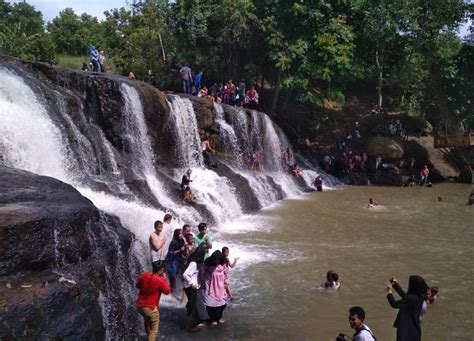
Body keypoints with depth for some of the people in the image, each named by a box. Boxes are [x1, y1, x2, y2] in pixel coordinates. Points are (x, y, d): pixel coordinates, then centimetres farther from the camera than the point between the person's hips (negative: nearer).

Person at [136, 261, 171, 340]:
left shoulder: (144, 275, -5)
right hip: (151, 308, -7)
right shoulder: (160, 280, -21)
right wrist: (165, 279, -5)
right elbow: (167, 291, -8)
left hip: (140, 305, 7)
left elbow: (137, 286, 10)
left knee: (147, 321, 33)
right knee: (154, 329, 8)